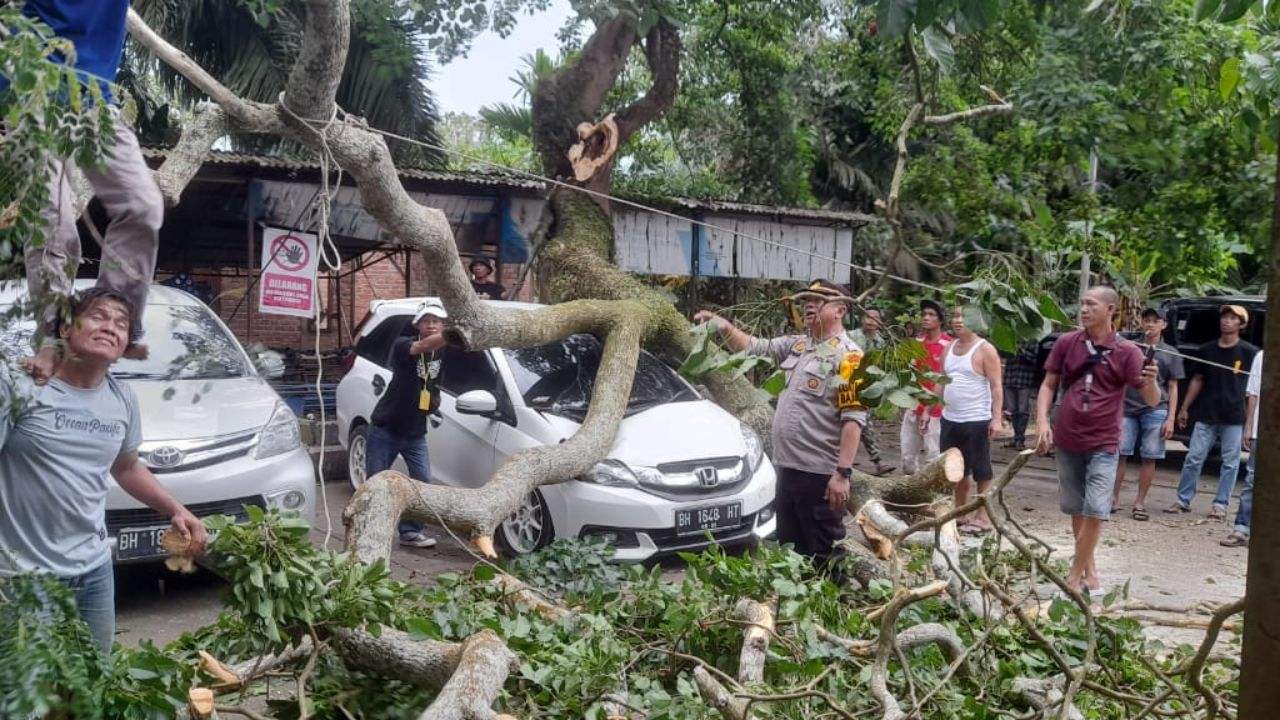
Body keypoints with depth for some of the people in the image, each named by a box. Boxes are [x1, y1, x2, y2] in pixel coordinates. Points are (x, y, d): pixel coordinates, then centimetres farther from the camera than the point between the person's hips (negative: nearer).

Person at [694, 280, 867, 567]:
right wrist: (724, 327, -1)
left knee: (823, 556, 0)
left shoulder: (848, 357, -12)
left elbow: (853, 419, -18)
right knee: (788, 548, 17)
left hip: (820, 473, -8)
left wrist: (843, 473, -24)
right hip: (788, 466, 8)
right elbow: (754, 347, 18)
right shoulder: (796, 344, 12)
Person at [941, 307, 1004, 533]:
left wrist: (997, 418, -20)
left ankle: (983, 517, 8)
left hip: (976, 421, -7)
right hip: (950, 420, 7)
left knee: (981, 472, 1)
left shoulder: (985, 350, -9)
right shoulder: (949, 348, 12)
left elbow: (997, 386, -12)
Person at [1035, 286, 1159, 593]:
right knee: (1075, 509, 14)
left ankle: (1075, 576, 3)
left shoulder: (1126, 351, -8)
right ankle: (1089, 569, 30)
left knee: (1095, 511, -8)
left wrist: (1150, 382, -32)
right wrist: (1042, 421, -10)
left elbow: (1152, 401, -9)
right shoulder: (1066, 343, -1)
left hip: (1103, 444, -3)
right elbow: (1048, 385, 5)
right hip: (1067, 442, 3)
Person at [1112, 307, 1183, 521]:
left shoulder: (1169, 354, 8)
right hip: (1127, 409, 0)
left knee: (1149, 458, 2)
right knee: (1119, 453, -2)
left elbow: (1173, 388, 8)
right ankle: (1114, 497, 7)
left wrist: (1170, 419, 0)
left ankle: (1140, 503, 10)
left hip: (1155, 411, 0)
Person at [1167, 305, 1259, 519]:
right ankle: (1183, 500, 11)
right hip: (1206, 415, 2)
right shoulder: (1206, 350, 9)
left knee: (1230, 462, 4)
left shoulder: (1250, 353, 0)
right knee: (1194, 458, 2)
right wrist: (1184, 408, 13)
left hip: (1234, 418, -2)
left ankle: (1220, 504, 12)